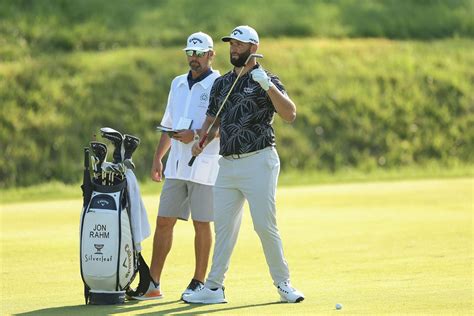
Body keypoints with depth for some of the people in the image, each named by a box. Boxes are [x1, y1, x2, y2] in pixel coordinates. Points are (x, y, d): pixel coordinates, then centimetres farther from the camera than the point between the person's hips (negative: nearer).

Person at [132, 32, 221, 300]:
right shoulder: (178, 84, 17)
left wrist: (196, 135, -24)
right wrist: (158, 158, 17)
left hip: (204, 165, -6)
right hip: (176, 165, 6)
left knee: (202, 224, -1)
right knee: (164, 222, 3)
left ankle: (199, 283, 7)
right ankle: (153, 284, 5)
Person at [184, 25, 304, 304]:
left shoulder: (266, 81, -2)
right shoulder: (222, 83, 16)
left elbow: (290, 114, -16)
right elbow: (212, 119, 21)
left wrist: (268, 86, -26)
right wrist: (201, 142, 1)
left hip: (258, 162, -6)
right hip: (228, 164, 6)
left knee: (265, 225, -8)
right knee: (223, 226, 6)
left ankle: (283, 284, 2)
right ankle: (214, 287, 9)